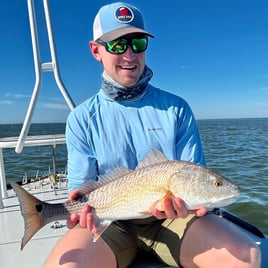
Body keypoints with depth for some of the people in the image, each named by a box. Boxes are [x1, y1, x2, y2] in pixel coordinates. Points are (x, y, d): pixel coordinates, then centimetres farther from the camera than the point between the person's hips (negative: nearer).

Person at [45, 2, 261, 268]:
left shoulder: (176, 108, 1)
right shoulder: (82, 119, 0)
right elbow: (81, 188, 0)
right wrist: (83, 207, -23)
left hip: (171, 219, 1)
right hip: (111, 222, 0)